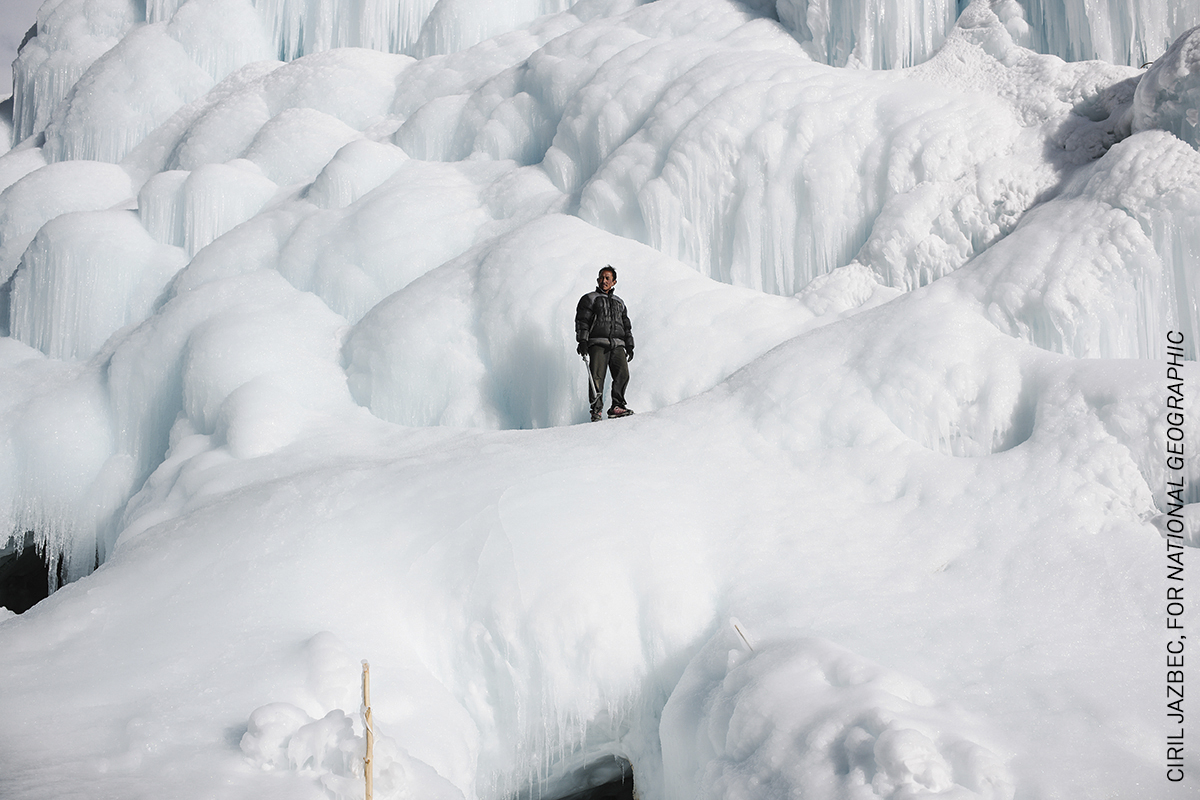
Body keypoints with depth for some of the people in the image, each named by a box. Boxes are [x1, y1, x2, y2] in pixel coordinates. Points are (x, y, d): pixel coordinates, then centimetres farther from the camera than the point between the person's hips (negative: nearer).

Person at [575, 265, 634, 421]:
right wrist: (582, 341, -11)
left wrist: (629, 346, 19)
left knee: (623, 373, -14)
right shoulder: (589, 299, 13)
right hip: (597, 343, -4)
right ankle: (596, 409, -12)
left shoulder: (619, 303, 27)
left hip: (617, 345, 4)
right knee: (597, 376, -13)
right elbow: (582, 321, 2)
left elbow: (626, 325, 29)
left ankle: (616, 406, -11)